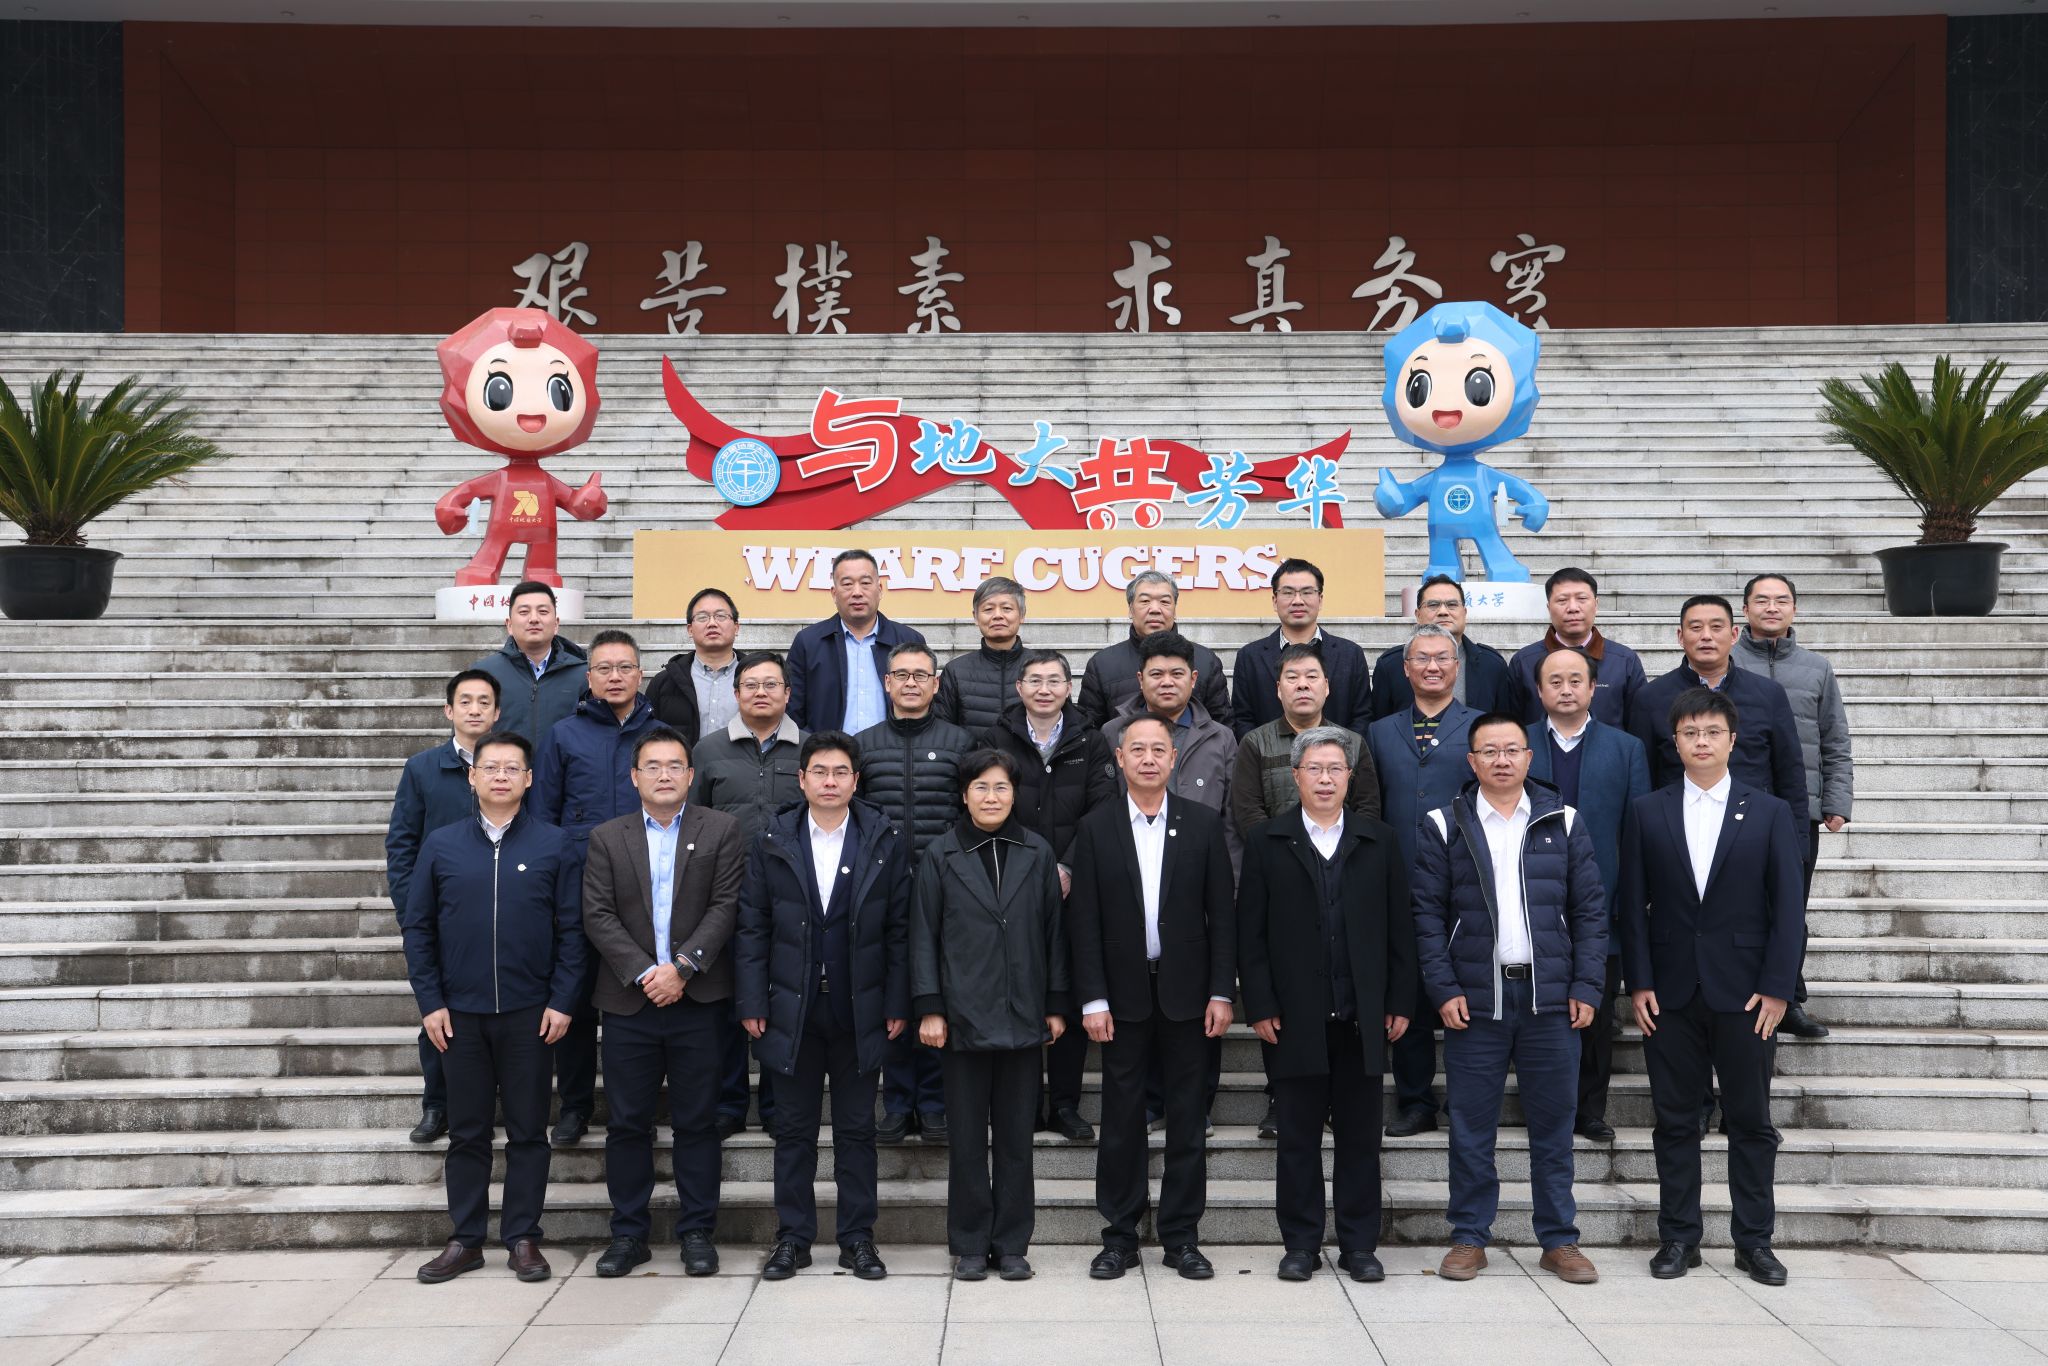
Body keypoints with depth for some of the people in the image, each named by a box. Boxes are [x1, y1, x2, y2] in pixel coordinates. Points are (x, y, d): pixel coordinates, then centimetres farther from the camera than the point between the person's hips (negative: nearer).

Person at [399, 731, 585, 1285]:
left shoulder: (555, 846, 0)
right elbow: (418, 927, 6)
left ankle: (523, 1238, 16)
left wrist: (562, 1001, -7)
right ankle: (466, 1239, 19)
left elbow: (573, 929, 0)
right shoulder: (441, 845, 4)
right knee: (467, 1131, 9)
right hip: (460, 1013, 1)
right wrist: (429, 1002, -1)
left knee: (527, 1131, 6)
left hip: (529, 1013, -1)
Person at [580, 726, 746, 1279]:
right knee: (627, 1123, 6)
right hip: (628, 1002, 1)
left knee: (697, 1122, 5)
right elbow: (597, 917, -1)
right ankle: (628, 1233, 18)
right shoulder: (607, 838, 8)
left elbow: (725, 906, -4)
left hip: (697, 999, -1)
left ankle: (697, 1231, 15)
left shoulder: (721, 830, 4)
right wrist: (643, 973, -12)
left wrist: (681, 967, -14)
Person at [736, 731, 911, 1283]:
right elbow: (752, 927, 2)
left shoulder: (885, 841, 0)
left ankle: (858, 1238, 18)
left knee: (857, 1129, 8)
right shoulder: (772, 842, 2)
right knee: (794, 1129, 9)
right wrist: (752, 1003, -3)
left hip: (860, 1011, 0)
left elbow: (899, 928, 0)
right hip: (793, 1010, 1)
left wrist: (897, 1004, -3)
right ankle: (793, 1238, 19)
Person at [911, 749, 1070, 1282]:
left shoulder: (1037, 854, 7)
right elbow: (923, 935, 2)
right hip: (964, 1017, -1)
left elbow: (1053, 932, 9)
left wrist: (1056, 1004, 6)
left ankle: (1012, 1244, 17)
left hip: (1022, 1017, 1)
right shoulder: (940, 856, 2)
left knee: (1016, 1137, 7)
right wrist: (929, 1008, -4)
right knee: (968, 1138, 5)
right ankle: (969, 1246, 16)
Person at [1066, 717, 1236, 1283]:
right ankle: (1120, 1236, 16)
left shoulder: (1204, 824, 2)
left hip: (1186, 992, 1)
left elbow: (1222, 913, 2)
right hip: (1123, 994, 0)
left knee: (1187, 1119, 7)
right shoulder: (1096, 827, 1)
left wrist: (1221, 993, -3)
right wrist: (1092, 999, -7)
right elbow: (1085, 920, -1)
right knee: (1121, 1120, 6)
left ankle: (1182, 1237, 17)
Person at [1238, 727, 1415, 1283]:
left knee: (1360, 1135, 7)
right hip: (1296, 1018, -1)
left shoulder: (1380, 842, 8)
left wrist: (1400, 1003, 1)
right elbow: (1250, 931, 0)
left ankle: (1359, 1245, 18)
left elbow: (1399, 929, 7)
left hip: (1363, 1017, 1)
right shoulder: (1266, 841, 3)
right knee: (1298, 1136, 6)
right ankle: (1301, 1244, 16)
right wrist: (1260, 1006, -6)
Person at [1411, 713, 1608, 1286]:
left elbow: (1590, 910, 6)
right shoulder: (1444, 828, 3)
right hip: (1474, 1001, -1)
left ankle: (1559, 1240, 18)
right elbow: (1427, 914, 0)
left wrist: (1586, 988, -2)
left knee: (1553, 1125, 7)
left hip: (1551, 1001, 1)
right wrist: (1443, 990, -8)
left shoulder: (1563, 823, 7)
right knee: (1471, 1127, 4)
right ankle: (1469, 1238, 15)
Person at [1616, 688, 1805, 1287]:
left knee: (1751, 1120, 6)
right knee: (1675, 1119, 6)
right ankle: (1678, 1238, 15)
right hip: (1670, 992, 1)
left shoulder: (1769, 812, 3)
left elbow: (1788, 907, 1)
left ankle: (1754, 1241, 17)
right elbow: (1632, 905, 4)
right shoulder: (1647, 812, 5)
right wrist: (1639, 982, -3)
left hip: (1745, 991, -1)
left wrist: (1777, 988, -6)